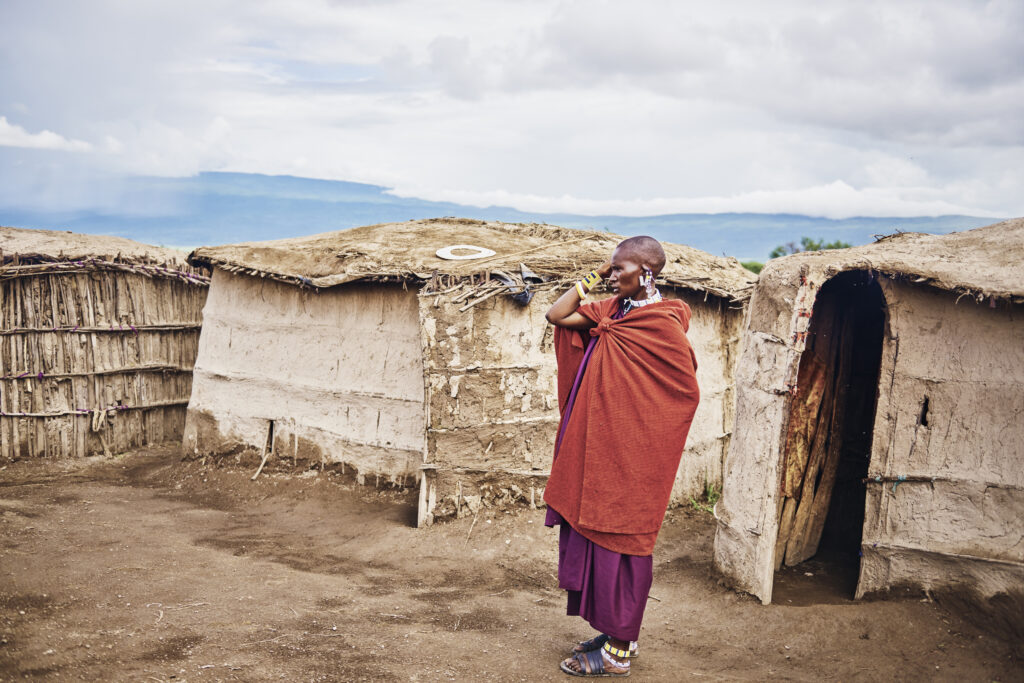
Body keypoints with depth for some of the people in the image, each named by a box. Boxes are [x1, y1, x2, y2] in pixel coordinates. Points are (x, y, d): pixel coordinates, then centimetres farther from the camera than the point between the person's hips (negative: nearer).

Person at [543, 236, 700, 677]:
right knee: (597, 536, 14)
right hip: (598, 448, 8)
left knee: (617, 541, 0)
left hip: (627, 455, -8)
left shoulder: (663, 326, -16)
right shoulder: (614, 310, 8)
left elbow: (687, 392, -12)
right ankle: (617, 635, 29)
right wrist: (591, 279, 3)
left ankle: (618, 653, 13)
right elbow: (556, 315, 9)